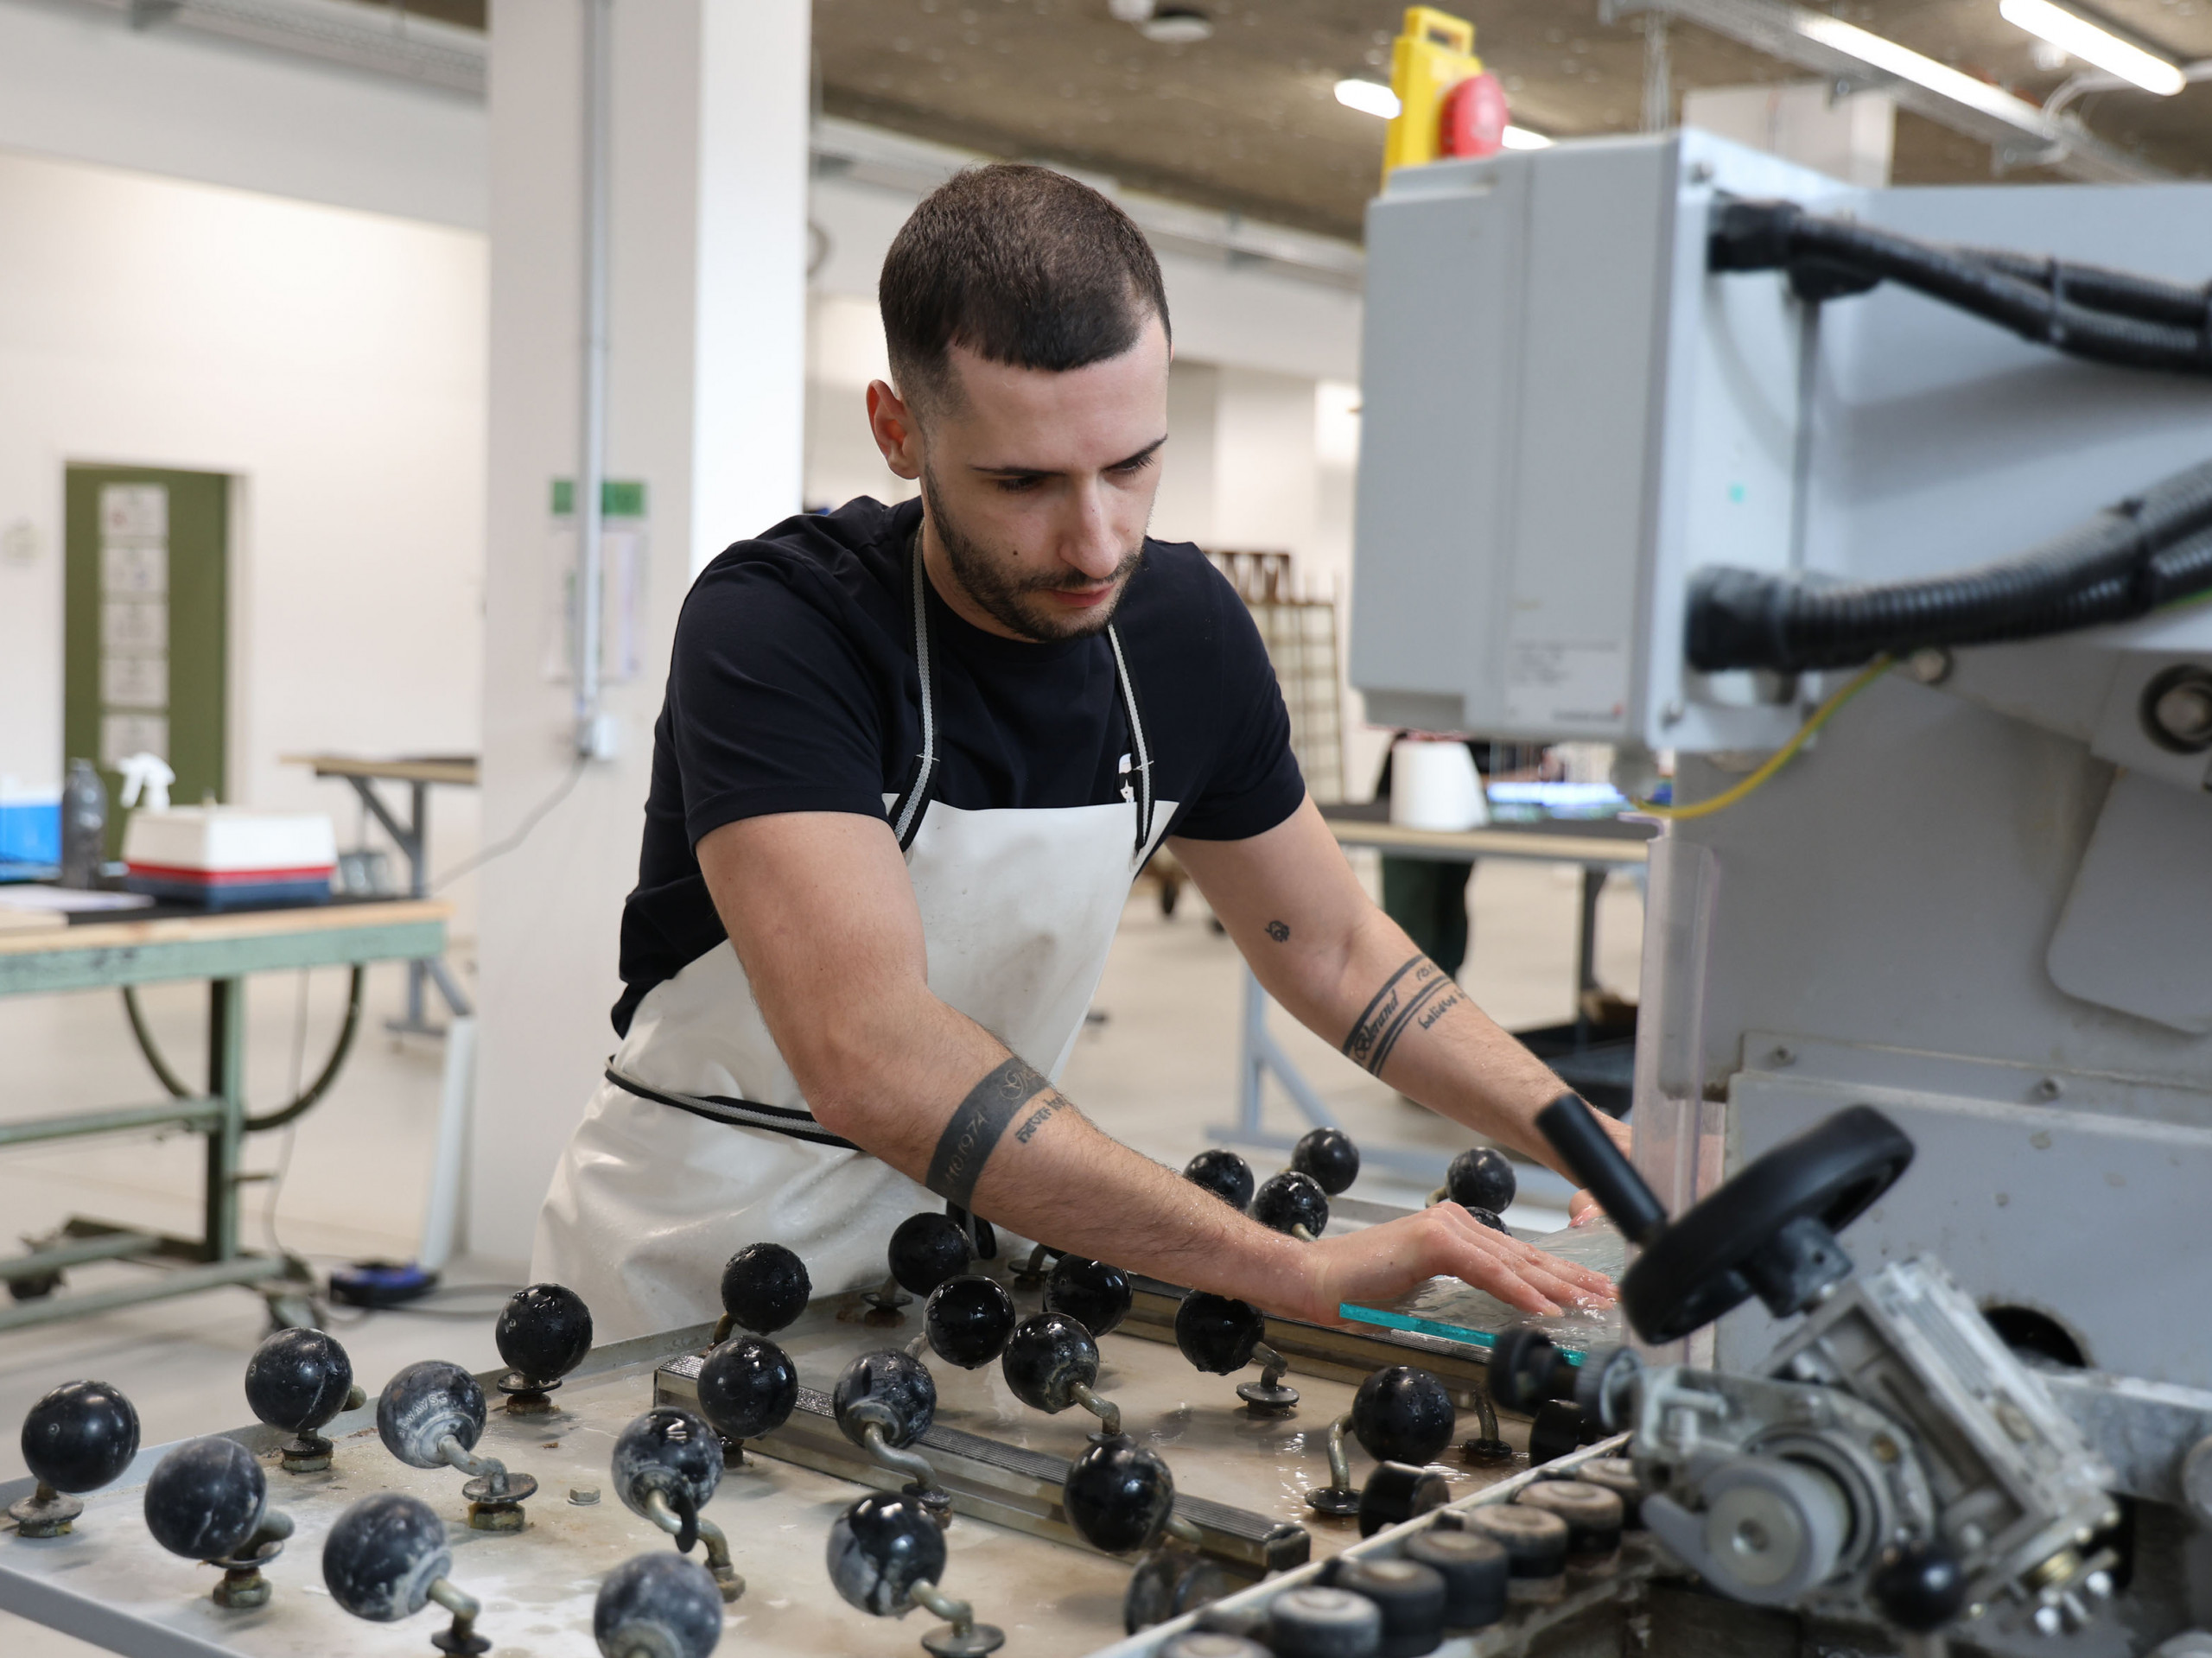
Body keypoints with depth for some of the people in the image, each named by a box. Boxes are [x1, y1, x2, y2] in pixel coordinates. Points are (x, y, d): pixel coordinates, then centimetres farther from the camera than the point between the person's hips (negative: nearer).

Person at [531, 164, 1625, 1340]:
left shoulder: (1183, 627, -2)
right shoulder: (772, 626, -22)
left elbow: (1335, 953, 10)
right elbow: (871, 1055, -34)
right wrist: (1295, 1273, -36)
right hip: (690, 1280, -3)